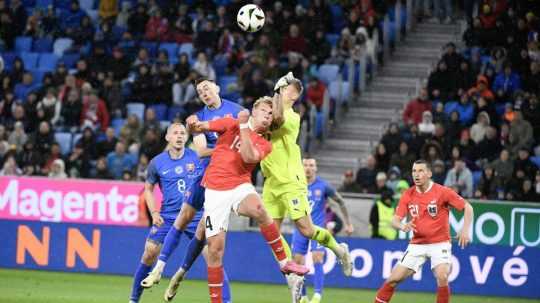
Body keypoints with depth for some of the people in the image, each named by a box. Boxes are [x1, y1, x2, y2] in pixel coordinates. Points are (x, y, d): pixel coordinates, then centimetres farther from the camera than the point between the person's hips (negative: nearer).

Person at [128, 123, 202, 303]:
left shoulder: (196, 157, -3)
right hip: (167, 217, 1)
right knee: (150, 253, -6)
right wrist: (154, 213, 1)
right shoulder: (157, 162, 1)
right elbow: (148, 188, 14)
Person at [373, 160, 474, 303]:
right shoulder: (408, 195, -1)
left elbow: (467, 207, -6)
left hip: (440, 243, -3)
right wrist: (403, 226, -26)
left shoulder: (442, 192, -11)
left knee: (442, 277, -26)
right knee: (394, 279, -2)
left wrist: (465, 230, -19)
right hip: (417, 244, 3)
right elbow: (395, 220, -2)